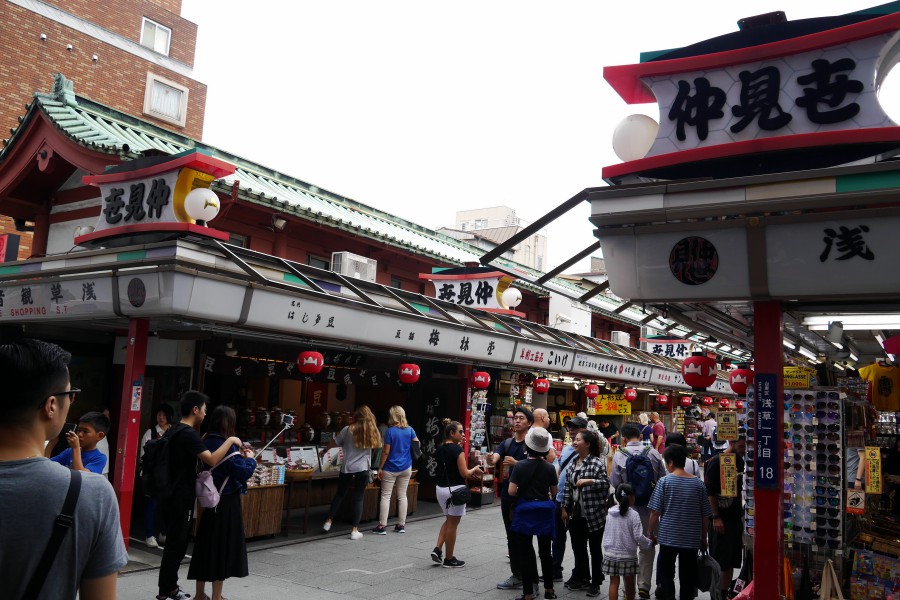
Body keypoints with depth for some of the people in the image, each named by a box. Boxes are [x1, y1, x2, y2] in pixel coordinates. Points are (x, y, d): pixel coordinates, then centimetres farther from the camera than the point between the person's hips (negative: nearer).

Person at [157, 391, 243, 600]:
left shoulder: (172, 431, 11)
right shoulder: (189, 434, -19)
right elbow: (212, 460, -28)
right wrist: (231, 441, -17)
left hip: (169, 495, 10)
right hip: (180, 498, -10)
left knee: (174, 542, 18)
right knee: (177, 544, 0)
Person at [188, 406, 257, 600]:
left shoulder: (206, 443, 4)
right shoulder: (227, 445, -19)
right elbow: (243, 473, -18)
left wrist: (239, 455, 12)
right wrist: (249, 459, -1)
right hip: (227, 502, -7)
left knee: (206, 543, 14)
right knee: (223, 546, 3)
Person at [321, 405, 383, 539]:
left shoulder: (348, 430, -3)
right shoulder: (372, 432, -2)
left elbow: (334, 443, 7)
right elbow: (377, 445, 11)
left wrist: (325, 450, 25)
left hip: (347, 468, 1)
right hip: (363, 469, 0)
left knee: (339, 495, 17)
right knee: (359, 498, 4)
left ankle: (328, 521, 23)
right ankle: (355, 530, 3)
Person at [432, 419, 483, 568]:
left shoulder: (439, 450, 7)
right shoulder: (457, 450, -16)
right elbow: (464, 473, -17)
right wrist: (475, 469, 3)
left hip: (440, 488, 7)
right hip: (454, 490, -7)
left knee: (448, 521, 23)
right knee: (452, 524, 4)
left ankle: (437, 549, 12)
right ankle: (449, 559, 14)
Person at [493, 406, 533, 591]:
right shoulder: (506, 443, 9)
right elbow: (496, 455, -9)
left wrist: (515, 463, -33)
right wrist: (492, 459, -33)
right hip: (507, 494, 6)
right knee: (511, 536, 12)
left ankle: (525, 576, 10)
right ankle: (516, 574, 21)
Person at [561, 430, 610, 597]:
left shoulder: (597, 463, -12)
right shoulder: (572, 464, 8)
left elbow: (606, 483, -20)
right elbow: (568, 487, 12)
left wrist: (589, 481, -28)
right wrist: (565, 508, 10)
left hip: (594, 514, -6)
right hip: (576, 514, 7)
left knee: (595, 549, 7)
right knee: (578, 548, 15)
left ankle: (595, 583, 18)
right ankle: (581, 577, 31)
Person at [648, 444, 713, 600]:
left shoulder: (664, 482, -8)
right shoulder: (698, 483, 0)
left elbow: (655, 512, -8)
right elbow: (705, 516, 5)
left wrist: (651, 532, 5)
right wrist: (703, 538, 16)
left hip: (668, 537, -2)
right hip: (692, 539, 2)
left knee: (666, 575, 11)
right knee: (688, 576, 11)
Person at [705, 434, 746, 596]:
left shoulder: (740, 462, 11)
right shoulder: (716, 462, -11)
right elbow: (709, 491, -14)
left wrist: (741, 513, 14)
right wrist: (716, 517, -18)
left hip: (736, 518, 7)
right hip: (720, 519, -7)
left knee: (731, 561, 11)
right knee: (719, 562, -2)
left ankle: (724, 594, 21)